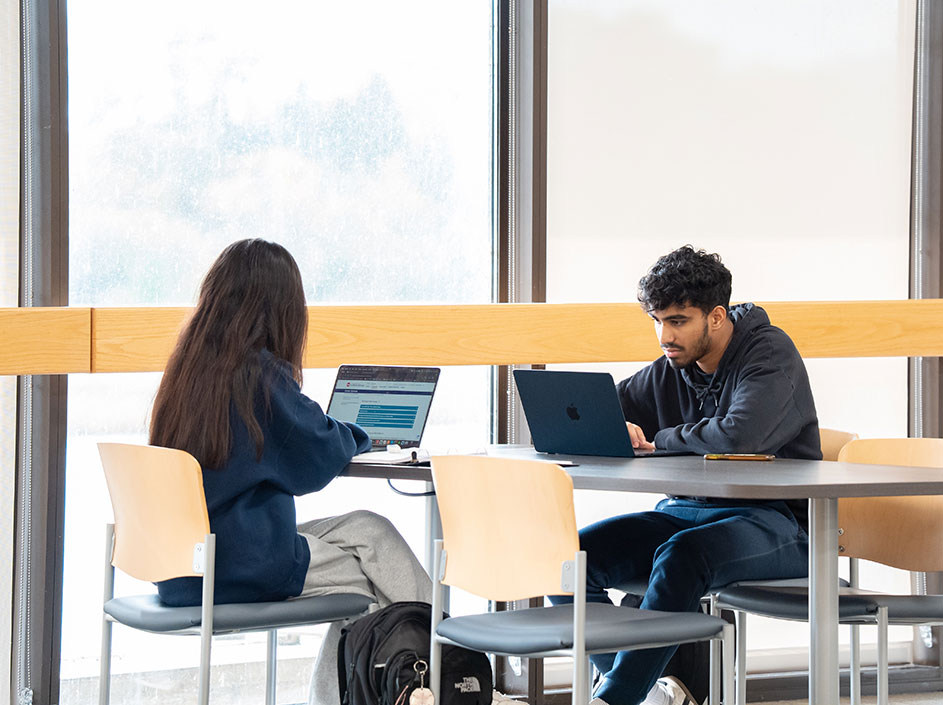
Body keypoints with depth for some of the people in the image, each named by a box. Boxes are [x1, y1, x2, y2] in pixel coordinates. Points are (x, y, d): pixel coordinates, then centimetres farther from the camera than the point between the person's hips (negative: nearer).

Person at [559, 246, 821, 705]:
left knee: (682, 555, -39)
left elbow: (741, 434, -27)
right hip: (685, 510, 7)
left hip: (773, 519, -7)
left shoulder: (770, 353, -8)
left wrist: (662, 440, -11)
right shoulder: (671, 369, 12)